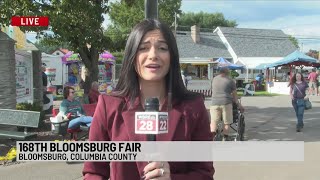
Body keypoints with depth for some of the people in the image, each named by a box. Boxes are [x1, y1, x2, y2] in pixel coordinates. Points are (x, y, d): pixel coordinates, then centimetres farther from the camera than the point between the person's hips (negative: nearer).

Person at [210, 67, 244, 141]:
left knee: (213, 121, 8)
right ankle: (225, 137, 4)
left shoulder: (214, 79, 14)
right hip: (226, 103, -2)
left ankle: (212, 134, -10)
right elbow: (234, 95, 5)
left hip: (214, 103, 2)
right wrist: (239, 105, 15)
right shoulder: (230, 81, 4)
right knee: (226, 122, 7)